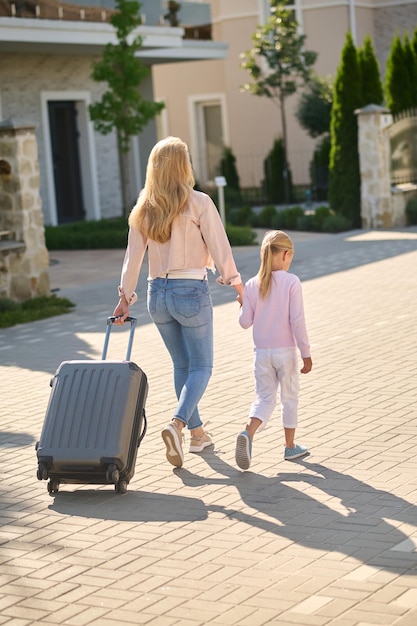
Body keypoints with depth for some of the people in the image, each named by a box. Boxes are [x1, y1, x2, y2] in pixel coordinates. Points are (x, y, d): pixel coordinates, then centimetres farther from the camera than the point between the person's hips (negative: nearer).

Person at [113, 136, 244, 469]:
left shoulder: (143, 209, 3)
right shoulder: (198, 203, -10)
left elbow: (133, 256, 4)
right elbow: (219, 247, -8)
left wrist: (126, 297, 9)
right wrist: (235, 282, 4)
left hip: (158, 293, 5)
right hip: (191, 291, -5)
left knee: (182, 364, 19)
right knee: (201, 366, 4)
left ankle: (197, 432, 26)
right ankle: (177, 423, -19)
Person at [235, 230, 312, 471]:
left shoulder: (252, 285, -1)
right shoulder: (291, 282, -12)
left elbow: (245, 322, -2)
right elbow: (297, 321, -14)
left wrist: (243, 306, 19)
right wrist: (306, 353, -8)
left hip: (262, 353, 3)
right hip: (286, 351, -3)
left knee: (264, 398, 8)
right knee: (290, 397, 14)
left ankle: (248, 433, -19)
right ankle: (290, 446, 23)